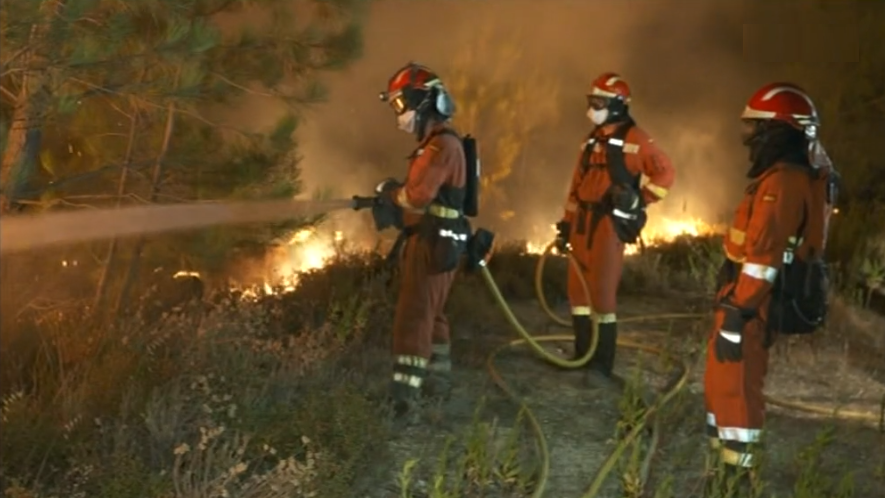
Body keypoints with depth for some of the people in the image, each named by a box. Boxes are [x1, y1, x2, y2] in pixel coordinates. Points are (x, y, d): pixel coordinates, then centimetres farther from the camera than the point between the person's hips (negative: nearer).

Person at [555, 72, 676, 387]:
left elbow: (665, 174, -7)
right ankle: (583, 355, 23)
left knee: (602, 292, -8)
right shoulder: (592, 140, 16)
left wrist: (639, 200, -14)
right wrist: (567, 222, 16)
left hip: (610, 223, -8)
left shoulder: (634, 139, -7)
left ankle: (602, 365, -2)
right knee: (577, 289, 11)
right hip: (583, 222, 8)